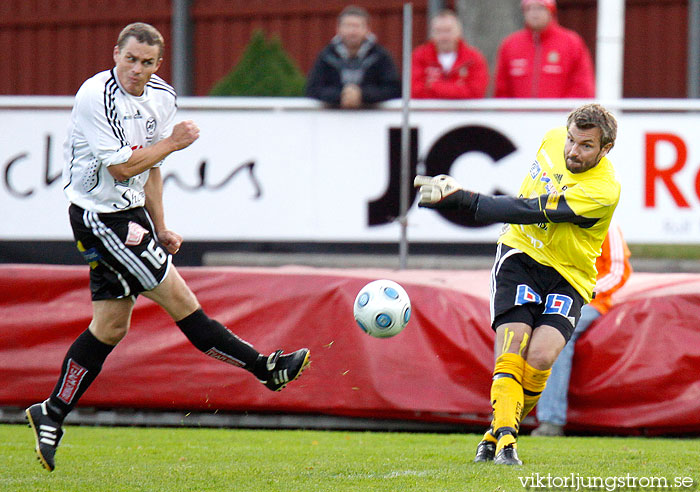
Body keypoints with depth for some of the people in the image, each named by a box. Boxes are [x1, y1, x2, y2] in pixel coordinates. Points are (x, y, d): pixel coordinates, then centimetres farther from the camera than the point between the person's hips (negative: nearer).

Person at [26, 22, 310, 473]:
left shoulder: (161, 96, 7)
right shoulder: (96, 96, -20)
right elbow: (122, 167, -20)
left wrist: (160, 228, 16)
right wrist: (173, 143, -13)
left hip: (130, 213, 9)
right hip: (99, 217, -9)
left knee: (112, 325, 10)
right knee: (177, 296, -8)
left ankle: (52, 415, 18)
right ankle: (266, 368, -5)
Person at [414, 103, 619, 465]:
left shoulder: (603, 190, -24)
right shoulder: (553, 139, -4)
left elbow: (529, 211, -30)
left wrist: (462, 199, -33)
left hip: (567, 277, -3)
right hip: (519, 256, 4)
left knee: (541, 355, -22)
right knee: (512, 350, -18)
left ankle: (496, 436, -2)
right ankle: (504, 436, -22)